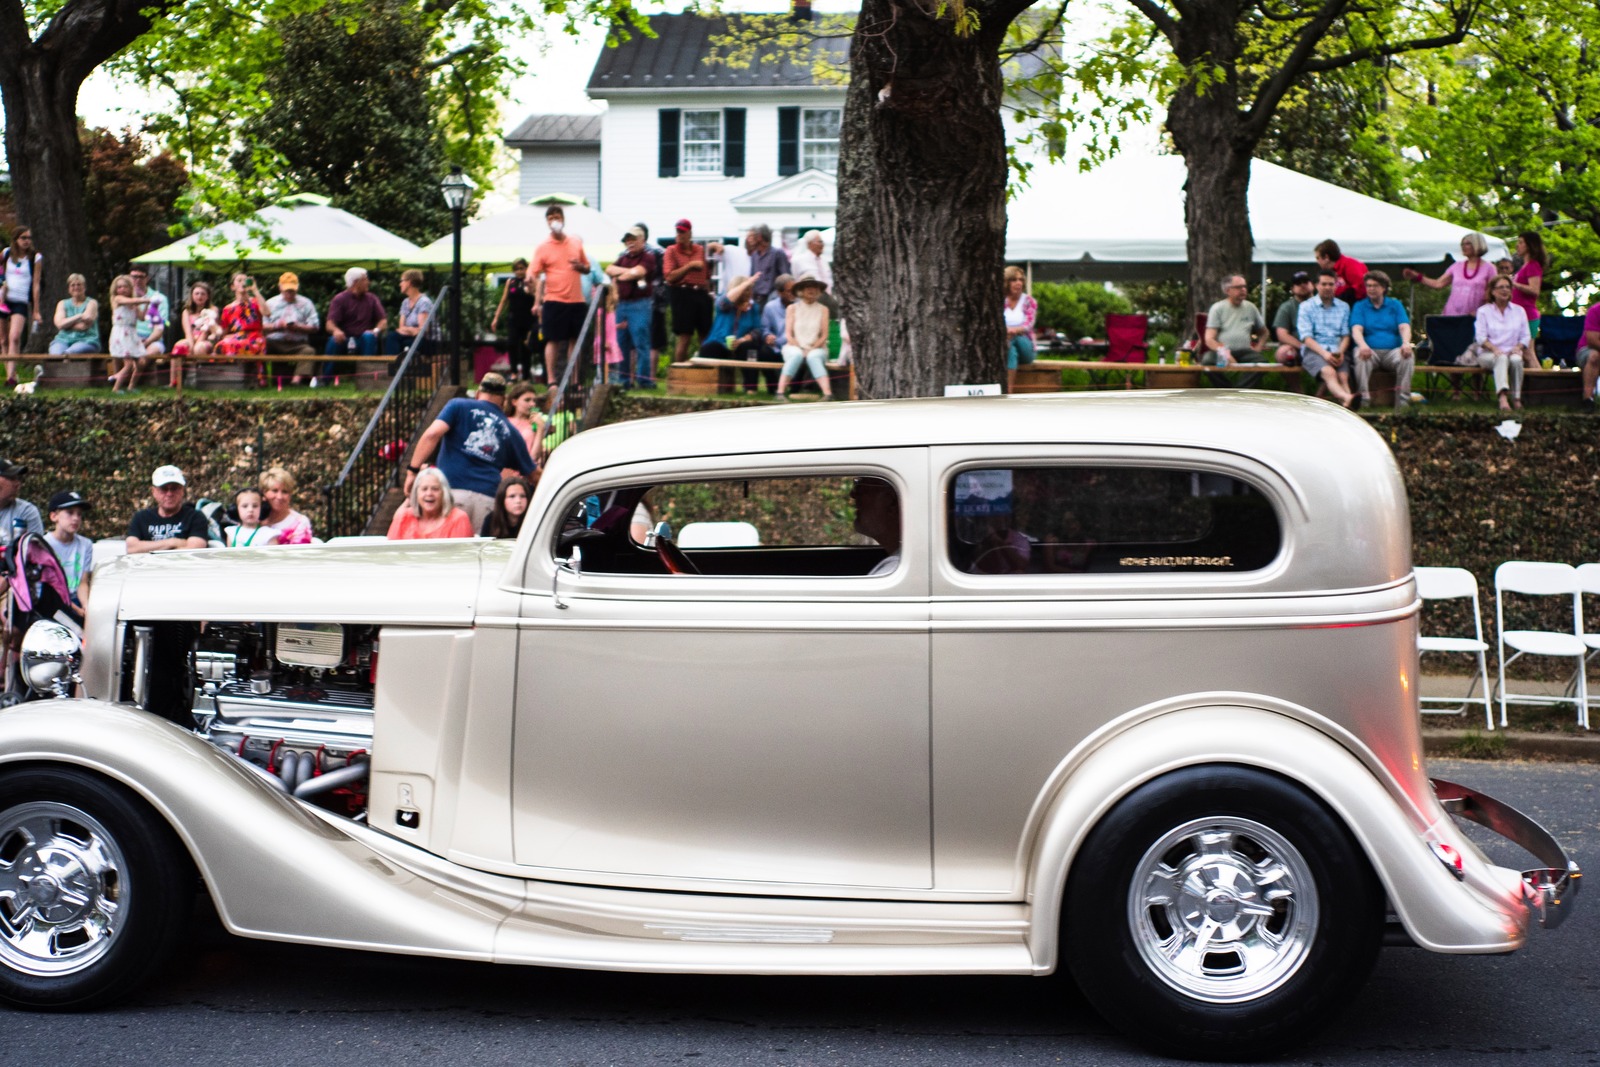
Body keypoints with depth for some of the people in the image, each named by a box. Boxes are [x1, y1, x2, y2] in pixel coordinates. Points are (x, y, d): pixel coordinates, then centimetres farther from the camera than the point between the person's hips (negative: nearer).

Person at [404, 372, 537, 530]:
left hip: (453, 491, -2)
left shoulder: (459, 406, 12)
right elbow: (533, 475, 24)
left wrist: (413, 470, -2)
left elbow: (432, 434, -4)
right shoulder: (510, 431, 20)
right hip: (488, 498, 3)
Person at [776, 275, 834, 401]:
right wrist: (800, 348, -13)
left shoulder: (823, 309, 9)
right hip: (795, 347, 0)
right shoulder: (793, 308, 8)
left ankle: (828, 394, -52)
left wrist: (812, 349, -13)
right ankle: (781, 392, -42)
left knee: (813, 356, -36)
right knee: (796, 355, -36)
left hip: (816, 349, 0)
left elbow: (824, 335, 3)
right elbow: (788, 334, 2)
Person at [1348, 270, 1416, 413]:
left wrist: (1406, 343, -22)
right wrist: (1362, 345, -28)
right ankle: (1364, 400, -39)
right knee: (1361, 355, -36)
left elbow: (1404, 327, 2)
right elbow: (1356, 329, -4)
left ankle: (1403, 400, -33)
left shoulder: (1396, 305, 17)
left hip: (1393, 351, 1)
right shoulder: (1360, 306, 14)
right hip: (1371, 350, -1)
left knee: (1408, 356, -32)